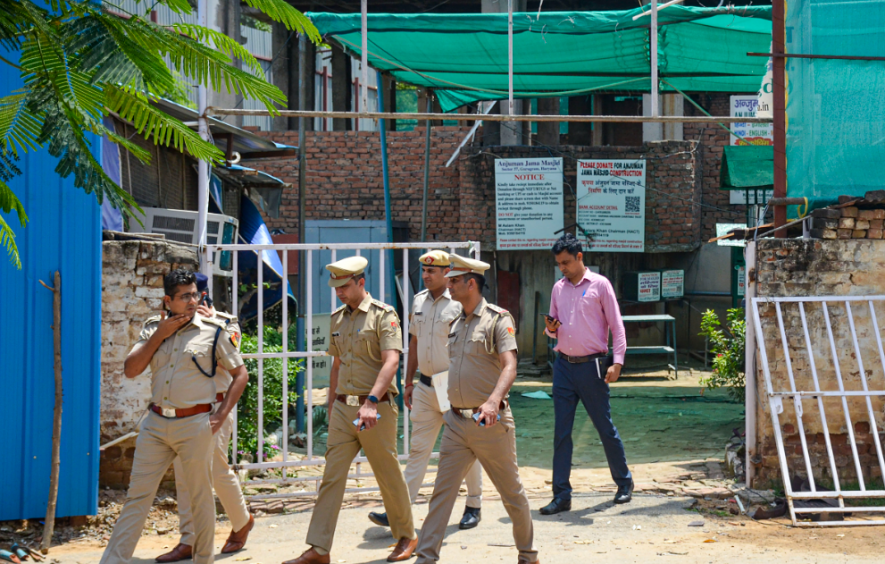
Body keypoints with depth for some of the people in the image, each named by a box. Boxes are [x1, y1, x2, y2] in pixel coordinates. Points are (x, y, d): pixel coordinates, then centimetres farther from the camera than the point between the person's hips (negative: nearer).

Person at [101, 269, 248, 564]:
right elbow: (131, 370, 1)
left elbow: (240, 374, 4)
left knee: (200, 496, 7)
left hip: (195, 424, -3)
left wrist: (221, 416, -4)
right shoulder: (153, 328, 9)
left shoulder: (214, 331, -2)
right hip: (155, 423, 3)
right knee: (137, 495, 2)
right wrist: (160, 335, -6)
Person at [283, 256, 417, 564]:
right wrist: (331, 405, 19)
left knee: (389, 476, 6)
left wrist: (371, 402, -29)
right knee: (332, 476, 0)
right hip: (343, 409, 6)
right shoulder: (337, 318, 13)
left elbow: (391, 362, -19)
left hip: (377, 409, -6)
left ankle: (406, 537, 25)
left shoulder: (383, 315, -8)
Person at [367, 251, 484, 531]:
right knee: (418, 448, 4)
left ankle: (474, 506, 22)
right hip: (425, 386, 6)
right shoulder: (419, 301, 9)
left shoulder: (460, 304, -11)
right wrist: (408, 383, 16)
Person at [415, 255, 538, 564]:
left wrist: (493, 400, -38)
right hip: (456, 422, 6)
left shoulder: (498, 319, -9)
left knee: (512, 493, 9)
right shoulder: (456, 323, 13)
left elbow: (509, 367, -22)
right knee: (441, 492, 0)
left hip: (490, 423, -6)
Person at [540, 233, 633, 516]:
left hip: (591, 365, -4)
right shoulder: (558, 288, 12)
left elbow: (616, 325, -3)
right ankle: (561, 495, 5)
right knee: (561, 431, 2)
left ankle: (624, 482, 25)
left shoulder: (599, 285, -2)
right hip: (563, 365, 4)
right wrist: (552, 328, -2)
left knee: (605, 427, 6)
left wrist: (617, 362, -12)